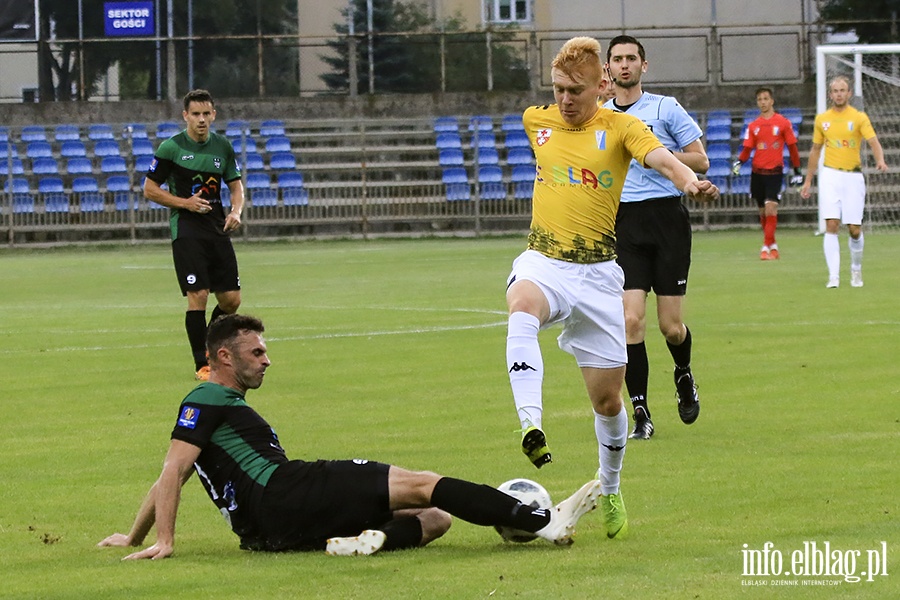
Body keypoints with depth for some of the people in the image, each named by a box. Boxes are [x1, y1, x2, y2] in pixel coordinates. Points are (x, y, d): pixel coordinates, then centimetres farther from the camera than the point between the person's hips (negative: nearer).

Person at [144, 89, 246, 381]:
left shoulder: (223, 146, 8)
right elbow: (150, 189, -1)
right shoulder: (171, 147, -5)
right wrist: (185, 203, -13)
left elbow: (236, 184, 17)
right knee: (198, 296, -12)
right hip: (186, 229, -5)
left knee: (231, 299, 2)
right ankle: (201, 365, -3)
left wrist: (236, 211, -3)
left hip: (218, 228, 5)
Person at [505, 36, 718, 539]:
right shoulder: (536, 120, 6)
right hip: (542, 264, 1)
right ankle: (531, 423, -52)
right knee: (523, 310, -38)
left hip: (597, 273, -1)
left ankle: (610, 491, 29)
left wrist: (689, 181, -43)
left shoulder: (619, 127, -4)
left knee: (607, 398, 4)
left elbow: (661, 158, -23)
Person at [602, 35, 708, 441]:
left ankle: (684, 376, 33)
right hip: (622, 222, 2)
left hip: (666, 217, -2)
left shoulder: (665, 108, 2)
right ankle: (640, 414, -6)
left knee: (670, 326, -1)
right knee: (630, 319, -12)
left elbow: (700, 161, 1)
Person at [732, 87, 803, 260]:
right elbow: (747, 148, 10)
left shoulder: (783, 123, 0)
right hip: (757, 172, 4)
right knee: (763, 212, 8)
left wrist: (797, 171, 4)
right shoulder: (753, 126, 9)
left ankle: (767, 246, -17)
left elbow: (792, 147, 4)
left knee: (770, 209, -16)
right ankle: (772, 245, 21)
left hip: (775, 172, -4)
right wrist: (739, 162, -10)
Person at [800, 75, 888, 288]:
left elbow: (874, 142, -13)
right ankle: (833, 276, -14)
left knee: (854, 229, 1)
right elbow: (815, 150, 17)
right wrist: (808, 181, 17)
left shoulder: (859, 118, -1)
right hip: (830, 176, 1)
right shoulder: (822, 119, 7)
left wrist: (880, 160, -35)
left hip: (853, 176, -1)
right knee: (831, 225, -12)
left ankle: (856, 270, 25)